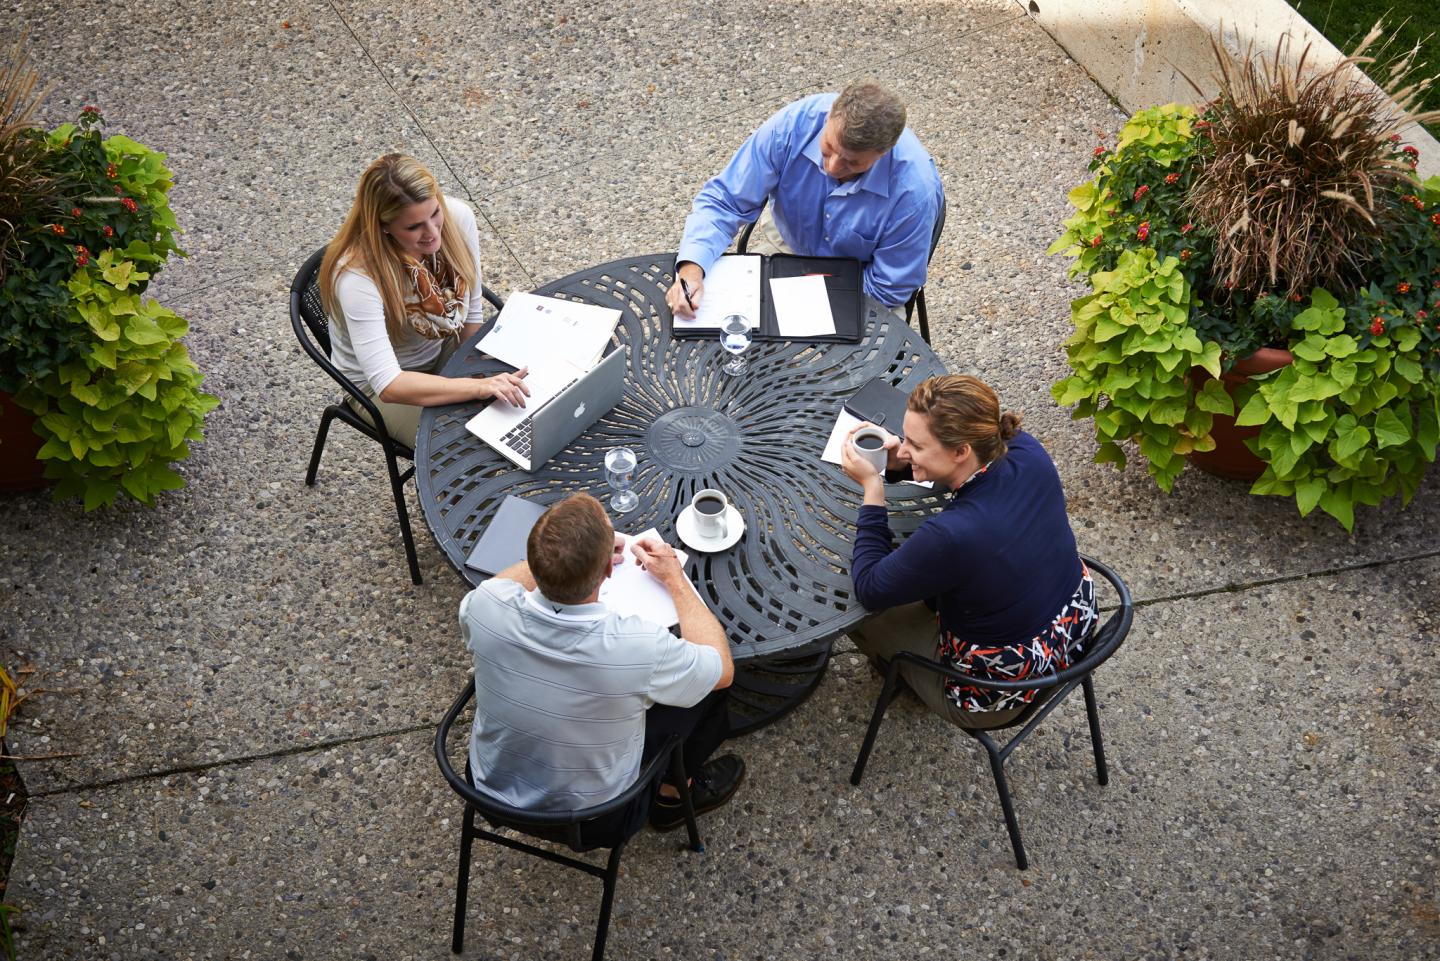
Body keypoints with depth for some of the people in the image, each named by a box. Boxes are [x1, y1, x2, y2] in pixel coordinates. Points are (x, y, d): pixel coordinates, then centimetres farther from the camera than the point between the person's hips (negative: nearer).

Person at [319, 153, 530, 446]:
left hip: (445, 350, 5)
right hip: (379, 385, -5)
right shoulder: (358, 276, -35)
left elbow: (471, 311, -5)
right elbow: (388, 385, -40)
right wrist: (479, 386, -49)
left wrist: (473, 371, -9)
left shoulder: (458, 216, -20)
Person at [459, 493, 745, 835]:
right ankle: (672, 793, 33)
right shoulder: (637, 647, -36)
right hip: (591, 820, -3)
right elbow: (722, 668, -12)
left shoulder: (487, 606, -27)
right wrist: (674, 579, -4)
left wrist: (565, 554, 5)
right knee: (708, 685, 10)